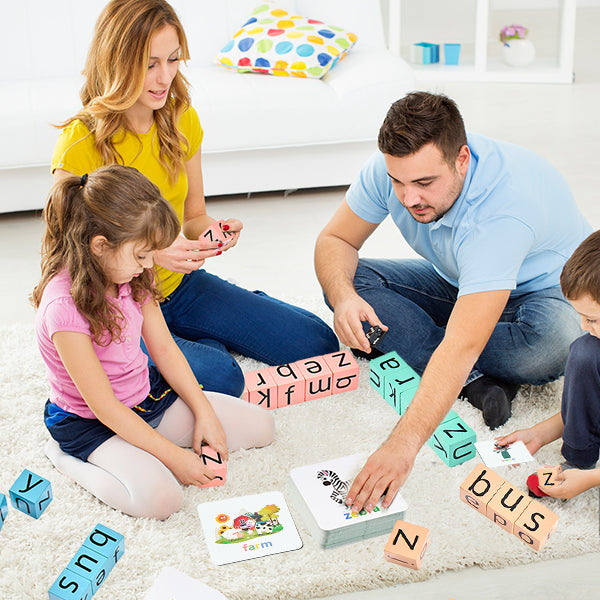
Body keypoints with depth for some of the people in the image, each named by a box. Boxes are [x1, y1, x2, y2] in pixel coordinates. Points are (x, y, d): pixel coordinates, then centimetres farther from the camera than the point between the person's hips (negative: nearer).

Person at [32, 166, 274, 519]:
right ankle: (67, 456, -5)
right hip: (90, 422, -8)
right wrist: (173, 456, -23)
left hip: (149, 396, 8)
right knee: (159, 499, -33)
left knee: (261, 426, 3)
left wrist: (205, 414, -4)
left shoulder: (132, 275, -5)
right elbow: (104, 407, -26)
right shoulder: (65, 305, -30)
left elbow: (164, 348, 4)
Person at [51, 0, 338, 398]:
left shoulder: (182, 120, -1)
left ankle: (205, 342, 16)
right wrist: (149, 253, -32)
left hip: (180, 286, 6)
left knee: (319, 344, -1)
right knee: (219, 377, -34)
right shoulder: (80, 144, -20)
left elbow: (193, 215, 9)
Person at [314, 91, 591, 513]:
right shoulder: (395, 167, -23)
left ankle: (406, 351, -20)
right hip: (457, 283, 6)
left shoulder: (502, 207, -41)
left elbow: (462, 347, -48)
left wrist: (402, 446, -55)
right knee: (346, 280, -19)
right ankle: (478, 382, -24)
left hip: (543, 288, -5)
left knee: (556, 339, -42)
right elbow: (336, 240, -10)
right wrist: (342, 296, -34)